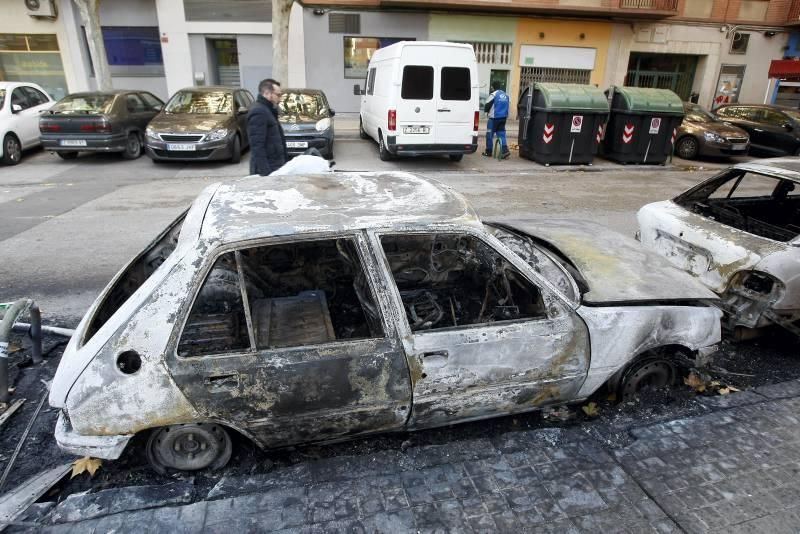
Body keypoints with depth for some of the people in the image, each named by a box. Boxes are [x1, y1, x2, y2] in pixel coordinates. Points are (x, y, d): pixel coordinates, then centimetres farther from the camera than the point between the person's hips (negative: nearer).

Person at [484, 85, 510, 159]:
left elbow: (487, 106, -8)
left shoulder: (493, 95, -11)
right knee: (501, 134, 7)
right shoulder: (505, 95, 12)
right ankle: (505, 150, -8)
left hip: (494, 117, -6)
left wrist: (486, 110, 12)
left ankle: (488, 152, 11)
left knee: (490, 134, 5)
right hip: (503, 117, 6)